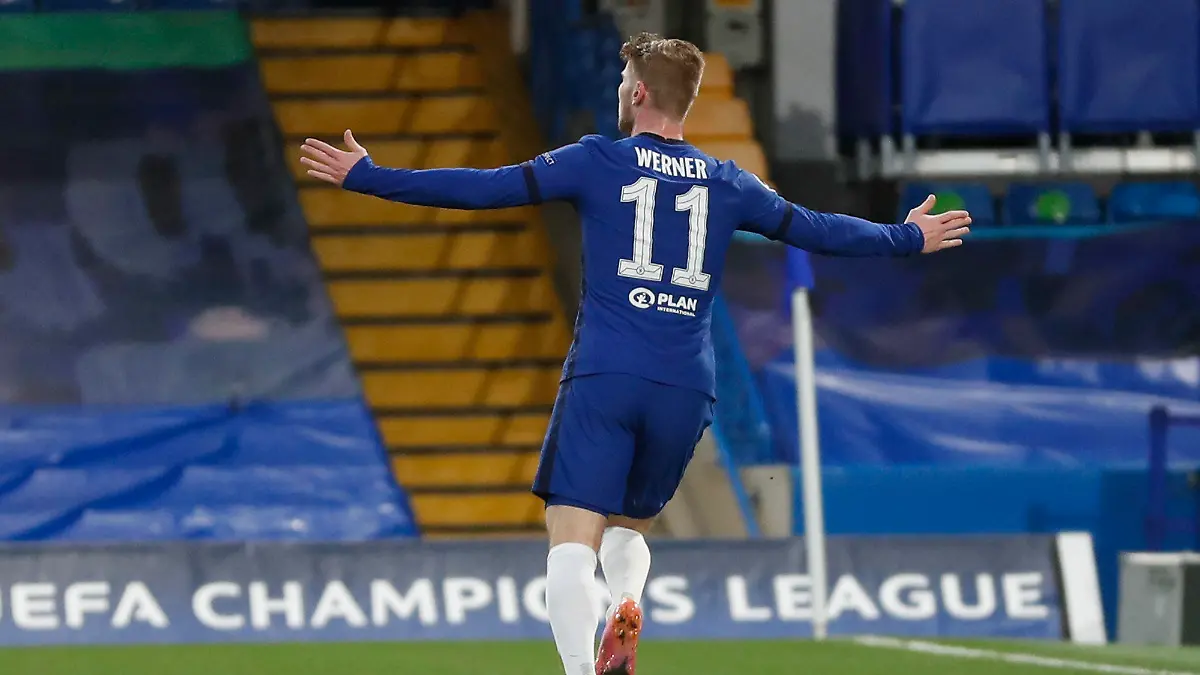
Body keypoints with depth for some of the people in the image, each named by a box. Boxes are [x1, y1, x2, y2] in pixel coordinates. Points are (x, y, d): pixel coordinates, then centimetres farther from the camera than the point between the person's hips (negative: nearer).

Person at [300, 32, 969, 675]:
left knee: (573, 538, -7)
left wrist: (366, 176, 3)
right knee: (628, 527, 21)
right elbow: (813, 229, 22)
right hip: (688, 389, 4)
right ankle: (626, 612, -11)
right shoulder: (727, 183, 11)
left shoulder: (598, 161, 2)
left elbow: (483, 188, -2)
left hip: (604, 378, -4)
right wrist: (908, 236, 38)